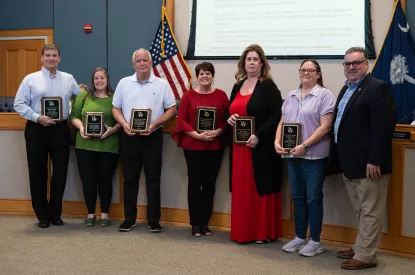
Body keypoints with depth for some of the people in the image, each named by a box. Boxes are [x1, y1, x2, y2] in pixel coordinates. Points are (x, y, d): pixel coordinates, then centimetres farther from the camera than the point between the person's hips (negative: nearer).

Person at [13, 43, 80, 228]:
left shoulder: (68, 79, 7)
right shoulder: (30, 79, 0)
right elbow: (19, 104, -3)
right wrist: (37, 118, -15)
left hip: (60, 129, 2)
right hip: (37, 130, -2)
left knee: (60, 172, 5)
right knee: (38, 173, 4)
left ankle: (55, 213, 20)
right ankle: (42, 215, 17)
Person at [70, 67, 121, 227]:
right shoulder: (83, 96, 8)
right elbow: (74, 116, 7)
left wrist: (113, 129, -15)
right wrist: (80, 127, -10)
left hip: (108, 146, -1)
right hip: (85, 145, 2)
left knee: (105, 179, 4)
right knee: (87, 179, 4)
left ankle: (105, 214, 15)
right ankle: (90, 214, 16)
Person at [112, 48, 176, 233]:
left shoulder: (162, 84, 1)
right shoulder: (124, 83, 6)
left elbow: (171, 109, 1)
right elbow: (116, 109, 9)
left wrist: (155, 123, -12)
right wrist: (124, 124, -10)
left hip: (152, 137, -2)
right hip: (129, 137, 2)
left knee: (153, 179, 3)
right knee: (130, 179, 8)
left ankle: (154, 220, 11)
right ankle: (129, 219, 17)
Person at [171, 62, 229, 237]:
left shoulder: (221, 95, 5)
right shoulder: (188, 95, 1)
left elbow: (227, 119, 3)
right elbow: (182, 120, -3)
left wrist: (217, 132, -15)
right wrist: (196, 134, -15)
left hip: (215, 146, 2)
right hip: (193, 146, -2)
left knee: (209, 184, 7)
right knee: (195, 183, 0)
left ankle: (205, 223, 17)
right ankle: (195, 224, 9)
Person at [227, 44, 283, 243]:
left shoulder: (268, 86, -6)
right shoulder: (237, 86, 15)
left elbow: (277, 115, -13)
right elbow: (230, 111, 23)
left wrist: (258, 135, -21)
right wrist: (229, 119, -1)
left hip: (261, 146, -6)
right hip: (240, 146, 6)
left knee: (261, 188, -2)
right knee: (241, 189, 8)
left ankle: (264, 232, 6)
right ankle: (242, 231, 16)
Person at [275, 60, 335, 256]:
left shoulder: (325, 95, -6)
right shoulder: (291, 96, 14)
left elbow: (325, 127, -13)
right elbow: (282, 122, 15)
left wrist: (304, 146, -19)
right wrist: (277, 142, -2)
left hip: (314, 155, -6)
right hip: (292, 154, 6)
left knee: (313, 198, 1)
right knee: (298, 197, 12)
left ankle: (315, 241, 11)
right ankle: (300, 237, 23)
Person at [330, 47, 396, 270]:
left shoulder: (378, 88, -12)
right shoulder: (346, 89, 17)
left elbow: (383, 127, -19)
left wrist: (375, 160, -23)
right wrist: (339, 159, 14)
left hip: (368, 163, -9)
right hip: (350, 163, 9)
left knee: (370, 211, 1)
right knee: (362, 211, 18)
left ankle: (365, 256, 7)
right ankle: (361, 248, 27)